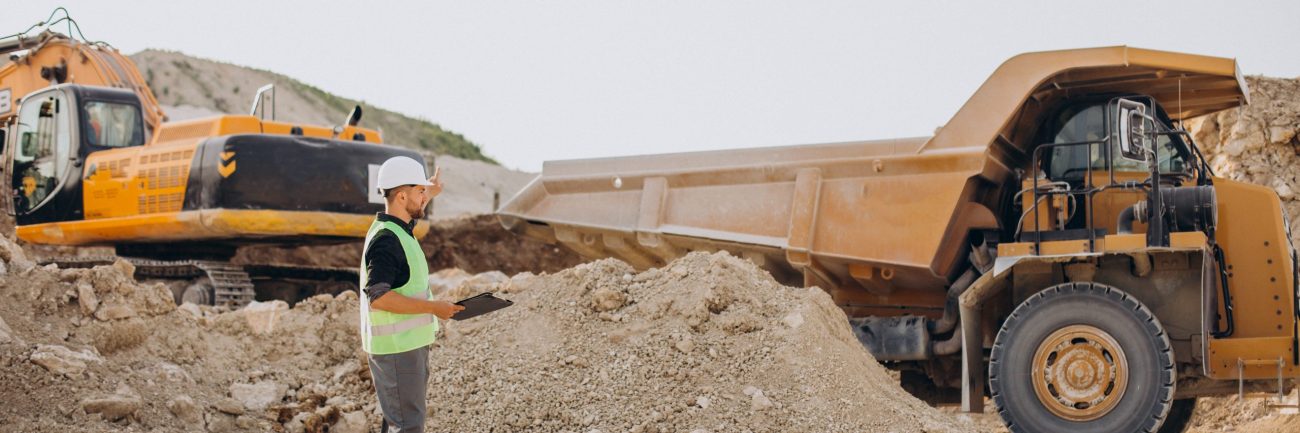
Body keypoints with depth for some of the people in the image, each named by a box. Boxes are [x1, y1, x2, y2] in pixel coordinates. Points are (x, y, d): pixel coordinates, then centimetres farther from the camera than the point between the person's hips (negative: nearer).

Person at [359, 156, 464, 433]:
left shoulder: (398, 230, 11)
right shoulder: (386, 240, -20)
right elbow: (377, 296, -28)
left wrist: (429, 194, 50)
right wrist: (432, 307, -26)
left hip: (408, 344, 10)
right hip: (395, 347, -10)